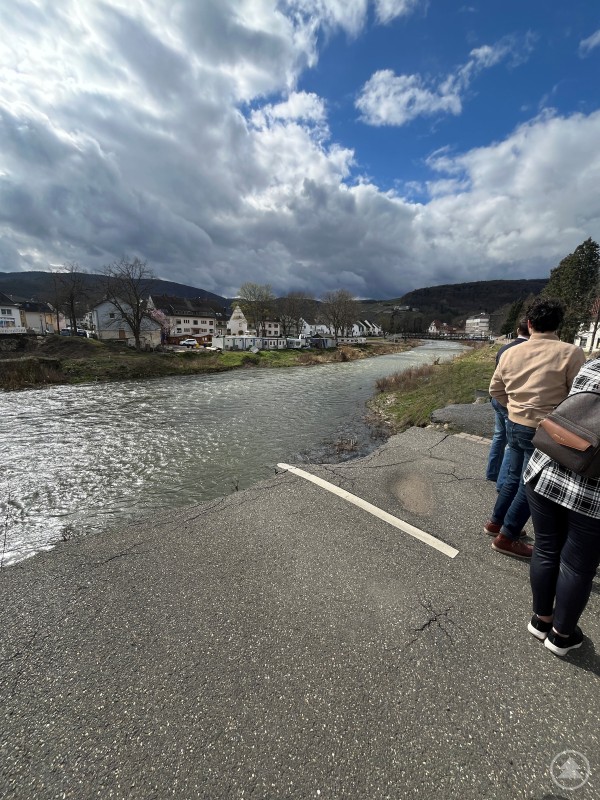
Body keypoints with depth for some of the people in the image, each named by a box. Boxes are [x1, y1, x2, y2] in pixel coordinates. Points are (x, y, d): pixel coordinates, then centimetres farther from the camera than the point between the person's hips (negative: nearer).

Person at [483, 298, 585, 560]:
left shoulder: (511, 352, 1)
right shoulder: (571, 353, -14)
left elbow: (495, 389, 9)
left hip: (514, 424, 6)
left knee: (515, 476, 22)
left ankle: (496, 521, 36)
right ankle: (506, 538, 19)